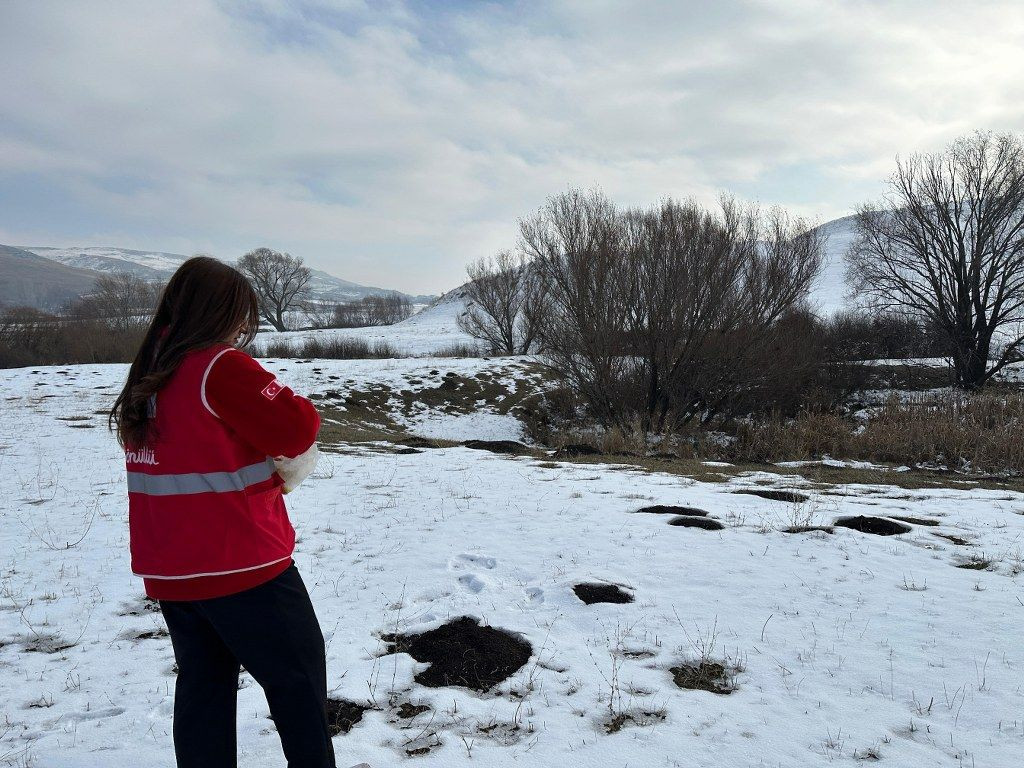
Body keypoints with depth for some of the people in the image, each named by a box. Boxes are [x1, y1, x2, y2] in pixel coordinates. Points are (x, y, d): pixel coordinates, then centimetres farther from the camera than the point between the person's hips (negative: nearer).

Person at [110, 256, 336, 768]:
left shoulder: (147, 375, 9)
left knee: (203, 686, 19)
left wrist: (267, 469, 6)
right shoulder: (221, 367, -18)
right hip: (240, 566, -8)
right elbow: (295, 430, -19)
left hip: (170, 571, 8)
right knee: (298, 678, 9)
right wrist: (299, 409, 2)